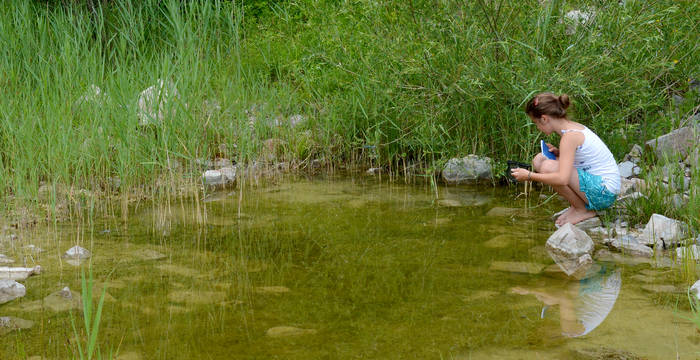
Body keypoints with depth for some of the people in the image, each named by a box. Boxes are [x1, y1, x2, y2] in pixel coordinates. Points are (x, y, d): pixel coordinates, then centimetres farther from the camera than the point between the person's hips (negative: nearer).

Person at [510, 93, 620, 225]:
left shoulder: (570, 136, -21)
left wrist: (529, 176, -20)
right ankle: (576, 205, 9)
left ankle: (583, 210, -6)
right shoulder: (572, 126, 7)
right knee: (539, 160, 6)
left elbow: (562, 178, -31)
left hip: (605, 193, -10)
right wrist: (558, 153, 4)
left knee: (548, 167, -25)